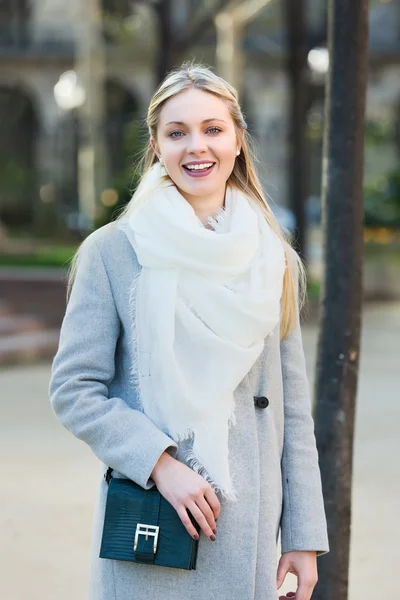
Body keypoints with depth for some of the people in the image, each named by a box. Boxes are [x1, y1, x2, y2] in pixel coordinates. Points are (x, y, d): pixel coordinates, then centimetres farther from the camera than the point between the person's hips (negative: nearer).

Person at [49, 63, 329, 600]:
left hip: (248, 530, 3)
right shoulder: (112, 252, -4)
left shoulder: (272, 257, 7)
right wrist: (160, 464, -17)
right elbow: (72, 390, -5)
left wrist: (304, 536, 6)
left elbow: (292, 404, 9)